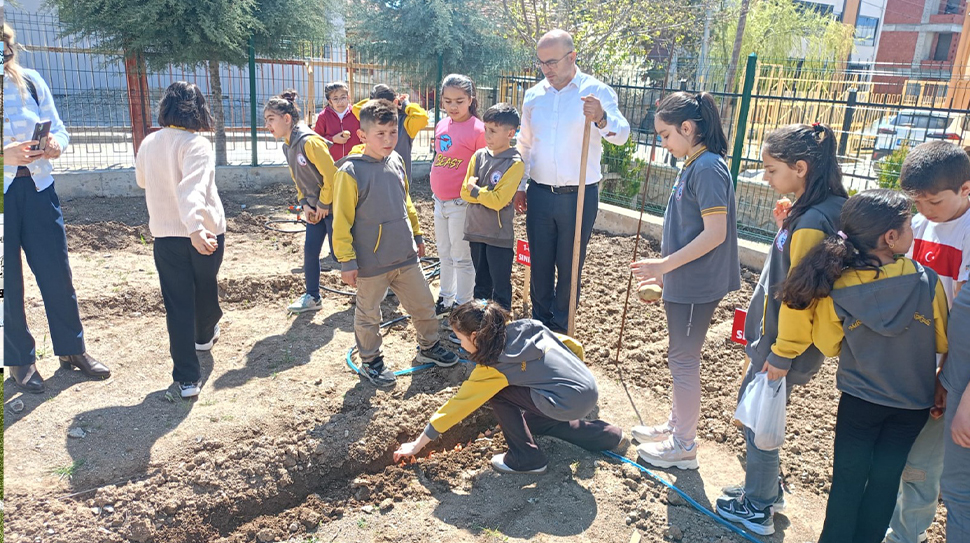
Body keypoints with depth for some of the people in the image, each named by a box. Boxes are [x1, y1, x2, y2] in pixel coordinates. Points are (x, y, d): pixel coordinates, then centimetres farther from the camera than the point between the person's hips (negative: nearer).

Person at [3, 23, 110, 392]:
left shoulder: (30, 81, 4)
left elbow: (58, 128, 8)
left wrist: (56, 144, -14)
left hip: (37, 187, 3)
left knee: (56, 271, 8)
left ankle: (72, 349, 23)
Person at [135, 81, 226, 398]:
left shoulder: (150, 143, 2)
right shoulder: (197, 144, -16)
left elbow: (142, 181, 21)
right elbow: (192, 189, -33)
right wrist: (196, 228, -44)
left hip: (165, 234, 3)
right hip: (203, 234, -3)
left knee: (177, 303, 4)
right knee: (206, 288, 23)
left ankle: (187, 378, 2)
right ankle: (205, 336, 50)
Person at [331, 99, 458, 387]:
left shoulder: (396, 161, 3)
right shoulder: (350, 172, -16)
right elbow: (341, 220, -13)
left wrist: (417, 235, 21)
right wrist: (347, 261, -13)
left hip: (405, 255, 6)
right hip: (371, 263, -6)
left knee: (424, 304, 17)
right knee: (368, 314, 12)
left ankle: (429, 347, 39)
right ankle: (370, 361, 31)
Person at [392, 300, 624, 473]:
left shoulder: (492, 366, -11)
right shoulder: (525, 327, 6)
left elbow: (457, 405, -3)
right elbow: (574, 346, 11)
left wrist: (417, 445, 7)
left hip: (569, 403, -8)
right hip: (591, 389, 8)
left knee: (497, 393, 2)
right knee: (532, 421, 30)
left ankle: (526, 458, 8)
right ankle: (603, 434, 33)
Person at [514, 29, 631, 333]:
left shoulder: (596, 91, -7)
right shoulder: (534, 95, 6)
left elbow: (621, 135, -22)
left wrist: (601, 119, -43)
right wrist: (520, 186, 13)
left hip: (579, 196, -3)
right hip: (540, 194, 4)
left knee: (569, 267, 8)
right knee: (540, 264, 12)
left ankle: (560, 330, 25)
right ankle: (540, 326, 29)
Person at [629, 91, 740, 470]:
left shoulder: (708, 168, -19)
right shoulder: (693, 166, 11)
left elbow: (715, 233, -24)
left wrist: (665, 264, -21)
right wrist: (665, 273, 18)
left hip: (696, 285, -10)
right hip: (684, 282, 10)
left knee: (683, 360, 1)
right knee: (681, 357, 20)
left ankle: (684, 447, 16)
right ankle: (676, 425, 36)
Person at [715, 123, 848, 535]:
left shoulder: (811, 224, -26)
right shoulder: (831, 209, 5)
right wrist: (785, 227, 5)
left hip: (779, 342, -10)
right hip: (773, 333, 10)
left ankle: (756, 509, 25)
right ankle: (767, 489, 40)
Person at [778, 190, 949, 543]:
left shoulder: (836, 289, -17)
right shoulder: (926, 281, -17)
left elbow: (829, 345, -2)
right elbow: (944, 342, -3)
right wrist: (943, 389, 12)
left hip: (859, 399, 0)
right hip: (913, 404, 1)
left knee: (848, 478, 12)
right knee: (885, 480, 14)